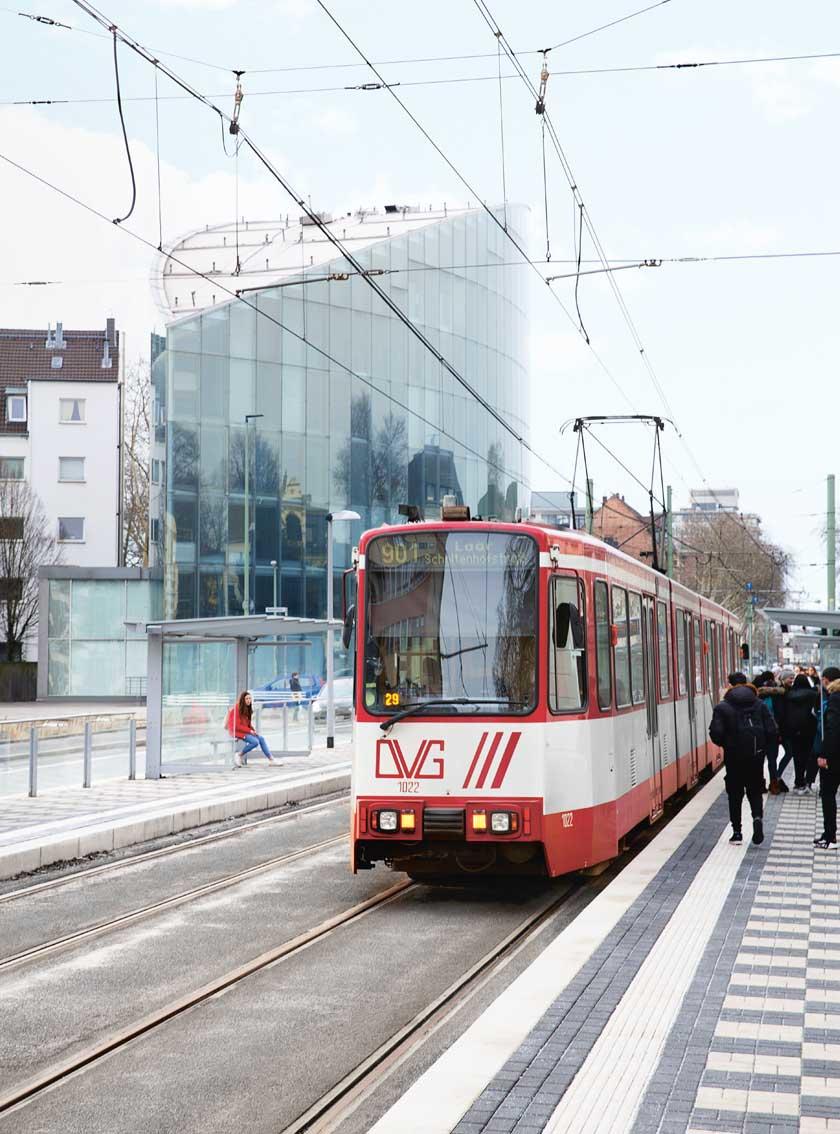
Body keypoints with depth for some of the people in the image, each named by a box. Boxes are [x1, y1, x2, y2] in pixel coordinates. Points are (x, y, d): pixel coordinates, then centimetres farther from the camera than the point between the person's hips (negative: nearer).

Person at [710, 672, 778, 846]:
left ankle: (737, 832, 10)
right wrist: (772, 751, 7)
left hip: (734, 757, -2)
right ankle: (757, 817, -14)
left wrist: (724, 744, 7)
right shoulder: (760, 705, 2)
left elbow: (716, 733, -13)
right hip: (756, 756, 2)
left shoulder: (722, 707, -7)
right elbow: (772, 731, -3)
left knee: (735, 794, 9)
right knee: (755, 791, 14)